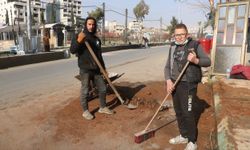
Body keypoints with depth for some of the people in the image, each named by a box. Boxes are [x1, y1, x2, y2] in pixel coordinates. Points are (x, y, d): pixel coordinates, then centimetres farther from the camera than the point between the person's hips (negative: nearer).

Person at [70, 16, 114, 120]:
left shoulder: (96, 39, 13)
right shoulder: (79, 37, -5)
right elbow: (72, 50, -18)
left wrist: (103, 68, 18)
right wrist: (78, 41, -34)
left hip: (96, 70, 6)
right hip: (85, 70, -6)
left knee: (103, 88, 11)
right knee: (85, 91, 3)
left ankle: (103, 108, 29)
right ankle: (85, 111, 19)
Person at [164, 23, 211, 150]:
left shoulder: (195, 45, -5)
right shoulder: (173, 47, 10)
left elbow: (208, 61, -7)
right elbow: (167, 67, 8)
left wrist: (195, 60, -27)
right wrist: (168, 81, -8)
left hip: (188, 85, -6)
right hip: (175, 84, 6)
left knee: (188, 113, -2)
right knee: (178, 112, 14)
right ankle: (183, 136, 32)